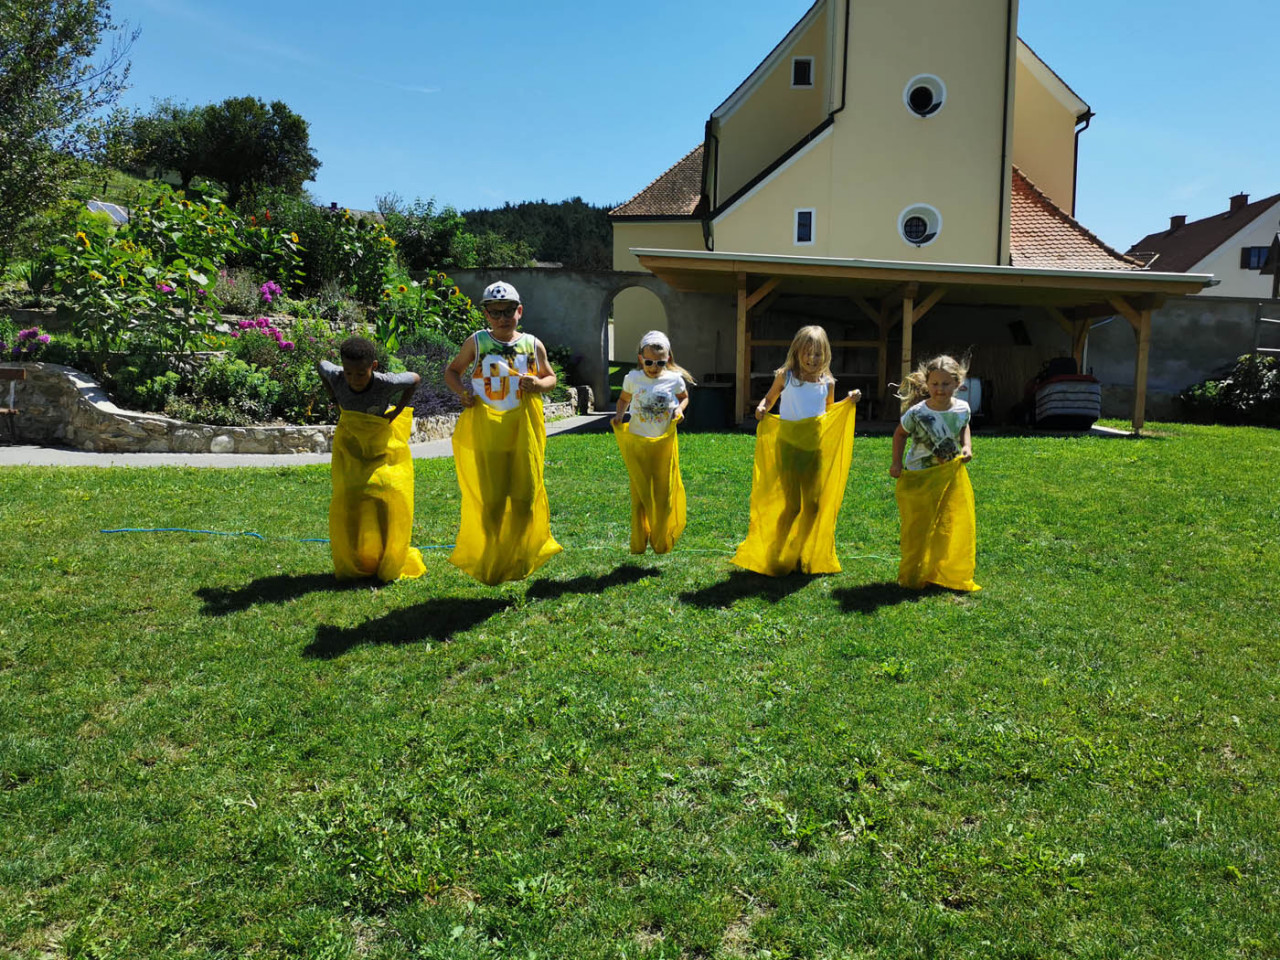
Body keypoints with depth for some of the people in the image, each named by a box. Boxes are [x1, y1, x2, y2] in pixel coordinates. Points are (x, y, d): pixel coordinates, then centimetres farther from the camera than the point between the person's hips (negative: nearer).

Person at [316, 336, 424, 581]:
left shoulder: (386, 383, -25)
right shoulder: (336, 377, -18)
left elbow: (413, 379, -5)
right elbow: (321, 365, 7)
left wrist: (396, 412, -8)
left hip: (383, 448, -2)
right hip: (349, 448, 2)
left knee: (390, 499, -13)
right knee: (347, 501, -8)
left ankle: (390, 563, 5)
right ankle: (354, 565, 8)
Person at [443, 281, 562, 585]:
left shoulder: (533, 345, 6)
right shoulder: (476, 342, 2)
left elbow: (550, 377, 17)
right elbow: (451, 371, 13)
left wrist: (538, 384, -6)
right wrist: (462, 392, -7)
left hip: (523, 430, 2)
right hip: (484, 429, -1)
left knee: (525, 495, 4)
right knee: (490, 499, 1)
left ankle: (519, 557, 26)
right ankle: (488, 562, 20)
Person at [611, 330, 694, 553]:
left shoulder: (674, 379, -2)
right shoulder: (632, 378, -1)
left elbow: (684, 397, 17)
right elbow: (624, 398, 16)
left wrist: (680, 409, -4)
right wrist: (619, 414, -3)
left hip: (664, 444, 0)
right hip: (637, 443, 0)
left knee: (664, 493, 6)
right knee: (640, 494, 5)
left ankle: (661, 541, 24)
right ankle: (638, 543, 19)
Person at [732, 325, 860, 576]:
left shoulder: (827, 383, 6)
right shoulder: (785, 377, -2)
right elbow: (769, 398, 10)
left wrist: (848, 402, 5)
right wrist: (761, 409, -12)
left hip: (815, 448, 3)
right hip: (788, 445, -3)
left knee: (814, 504, 6)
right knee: (792, 505, -3)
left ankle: (804, 556, 24)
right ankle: (775, 557, 13)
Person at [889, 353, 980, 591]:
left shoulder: (962, 409, -5)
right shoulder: (917, 413, -17)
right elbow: (900, 433, 1)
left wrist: (967, 446, 0)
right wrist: (897, 462, -4)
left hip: (951, 476, 4)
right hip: (920, 478, -3)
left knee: (956, 526, 5)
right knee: (918, 529, 3)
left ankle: (949, 574, 22)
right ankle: (915, 577, 20)